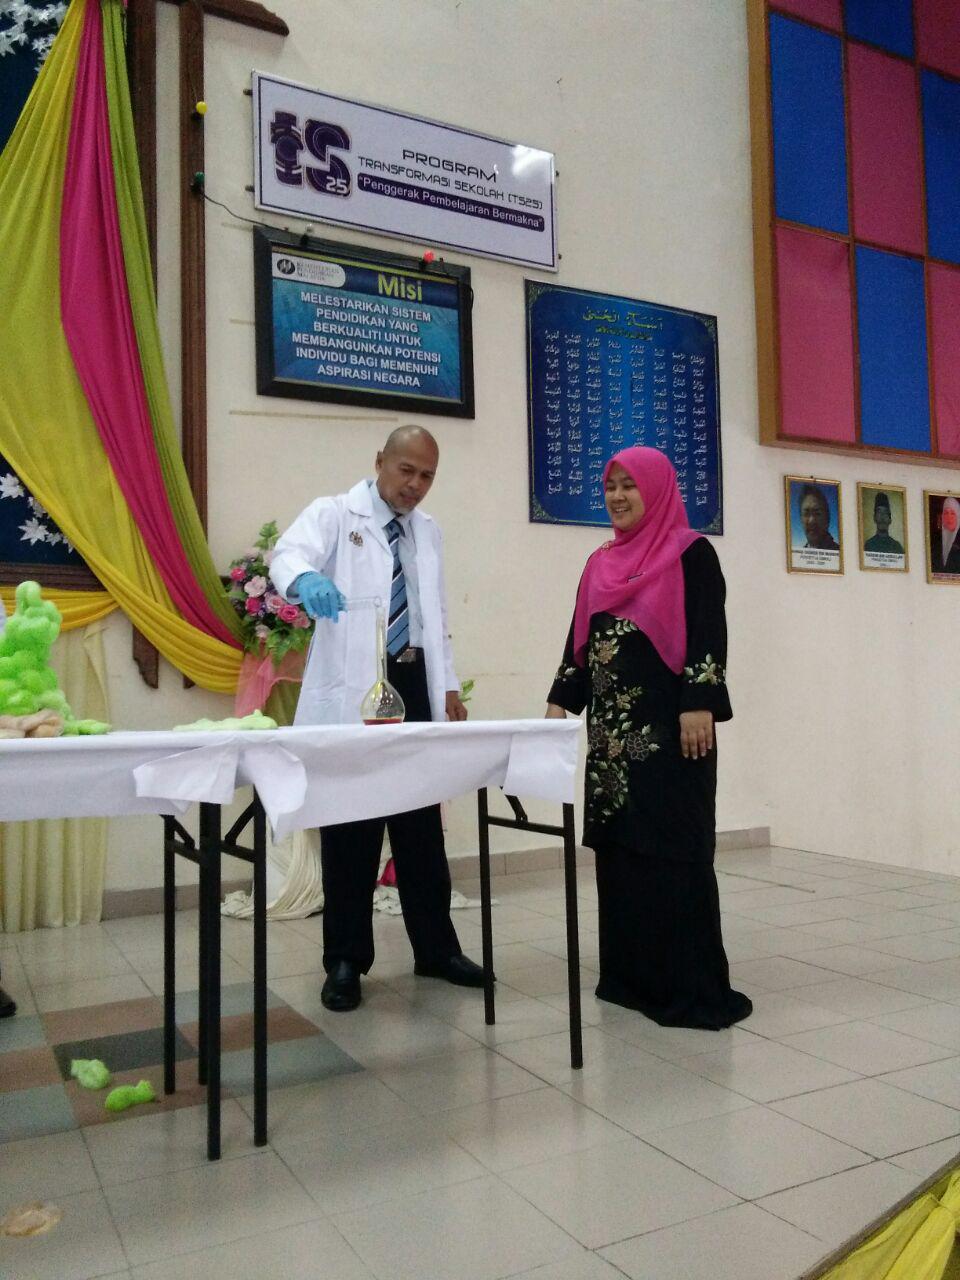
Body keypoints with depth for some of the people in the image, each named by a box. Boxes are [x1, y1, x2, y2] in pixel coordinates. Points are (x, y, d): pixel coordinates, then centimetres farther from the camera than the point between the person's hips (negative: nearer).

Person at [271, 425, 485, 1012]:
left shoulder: (429, 532, 17)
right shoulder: (333, 514, -2)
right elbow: (290, 552, -23)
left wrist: (449, 683, 14)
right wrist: (306, 578, -46)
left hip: (415, 685, 5)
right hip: (353, 690, -5)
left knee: (423, 825, 11)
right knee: (351, 829, 1)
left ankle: (436, 948, 23)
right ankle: (346, 961, 14)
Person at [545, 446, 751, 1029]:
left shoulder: (692, 553, -2)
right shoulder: (601, 564, 16)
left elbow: (709, 632, -10)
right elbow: (580, 640, 17)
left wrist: (700, 705, -19)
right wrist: (560, 702, 9)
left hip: (670, 724, -6)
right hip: (612, 727, 7)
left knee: (674, 848, -5)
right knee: (619, 847, 8)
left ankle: (692, 984, 4)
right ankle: (630, 973, 18)